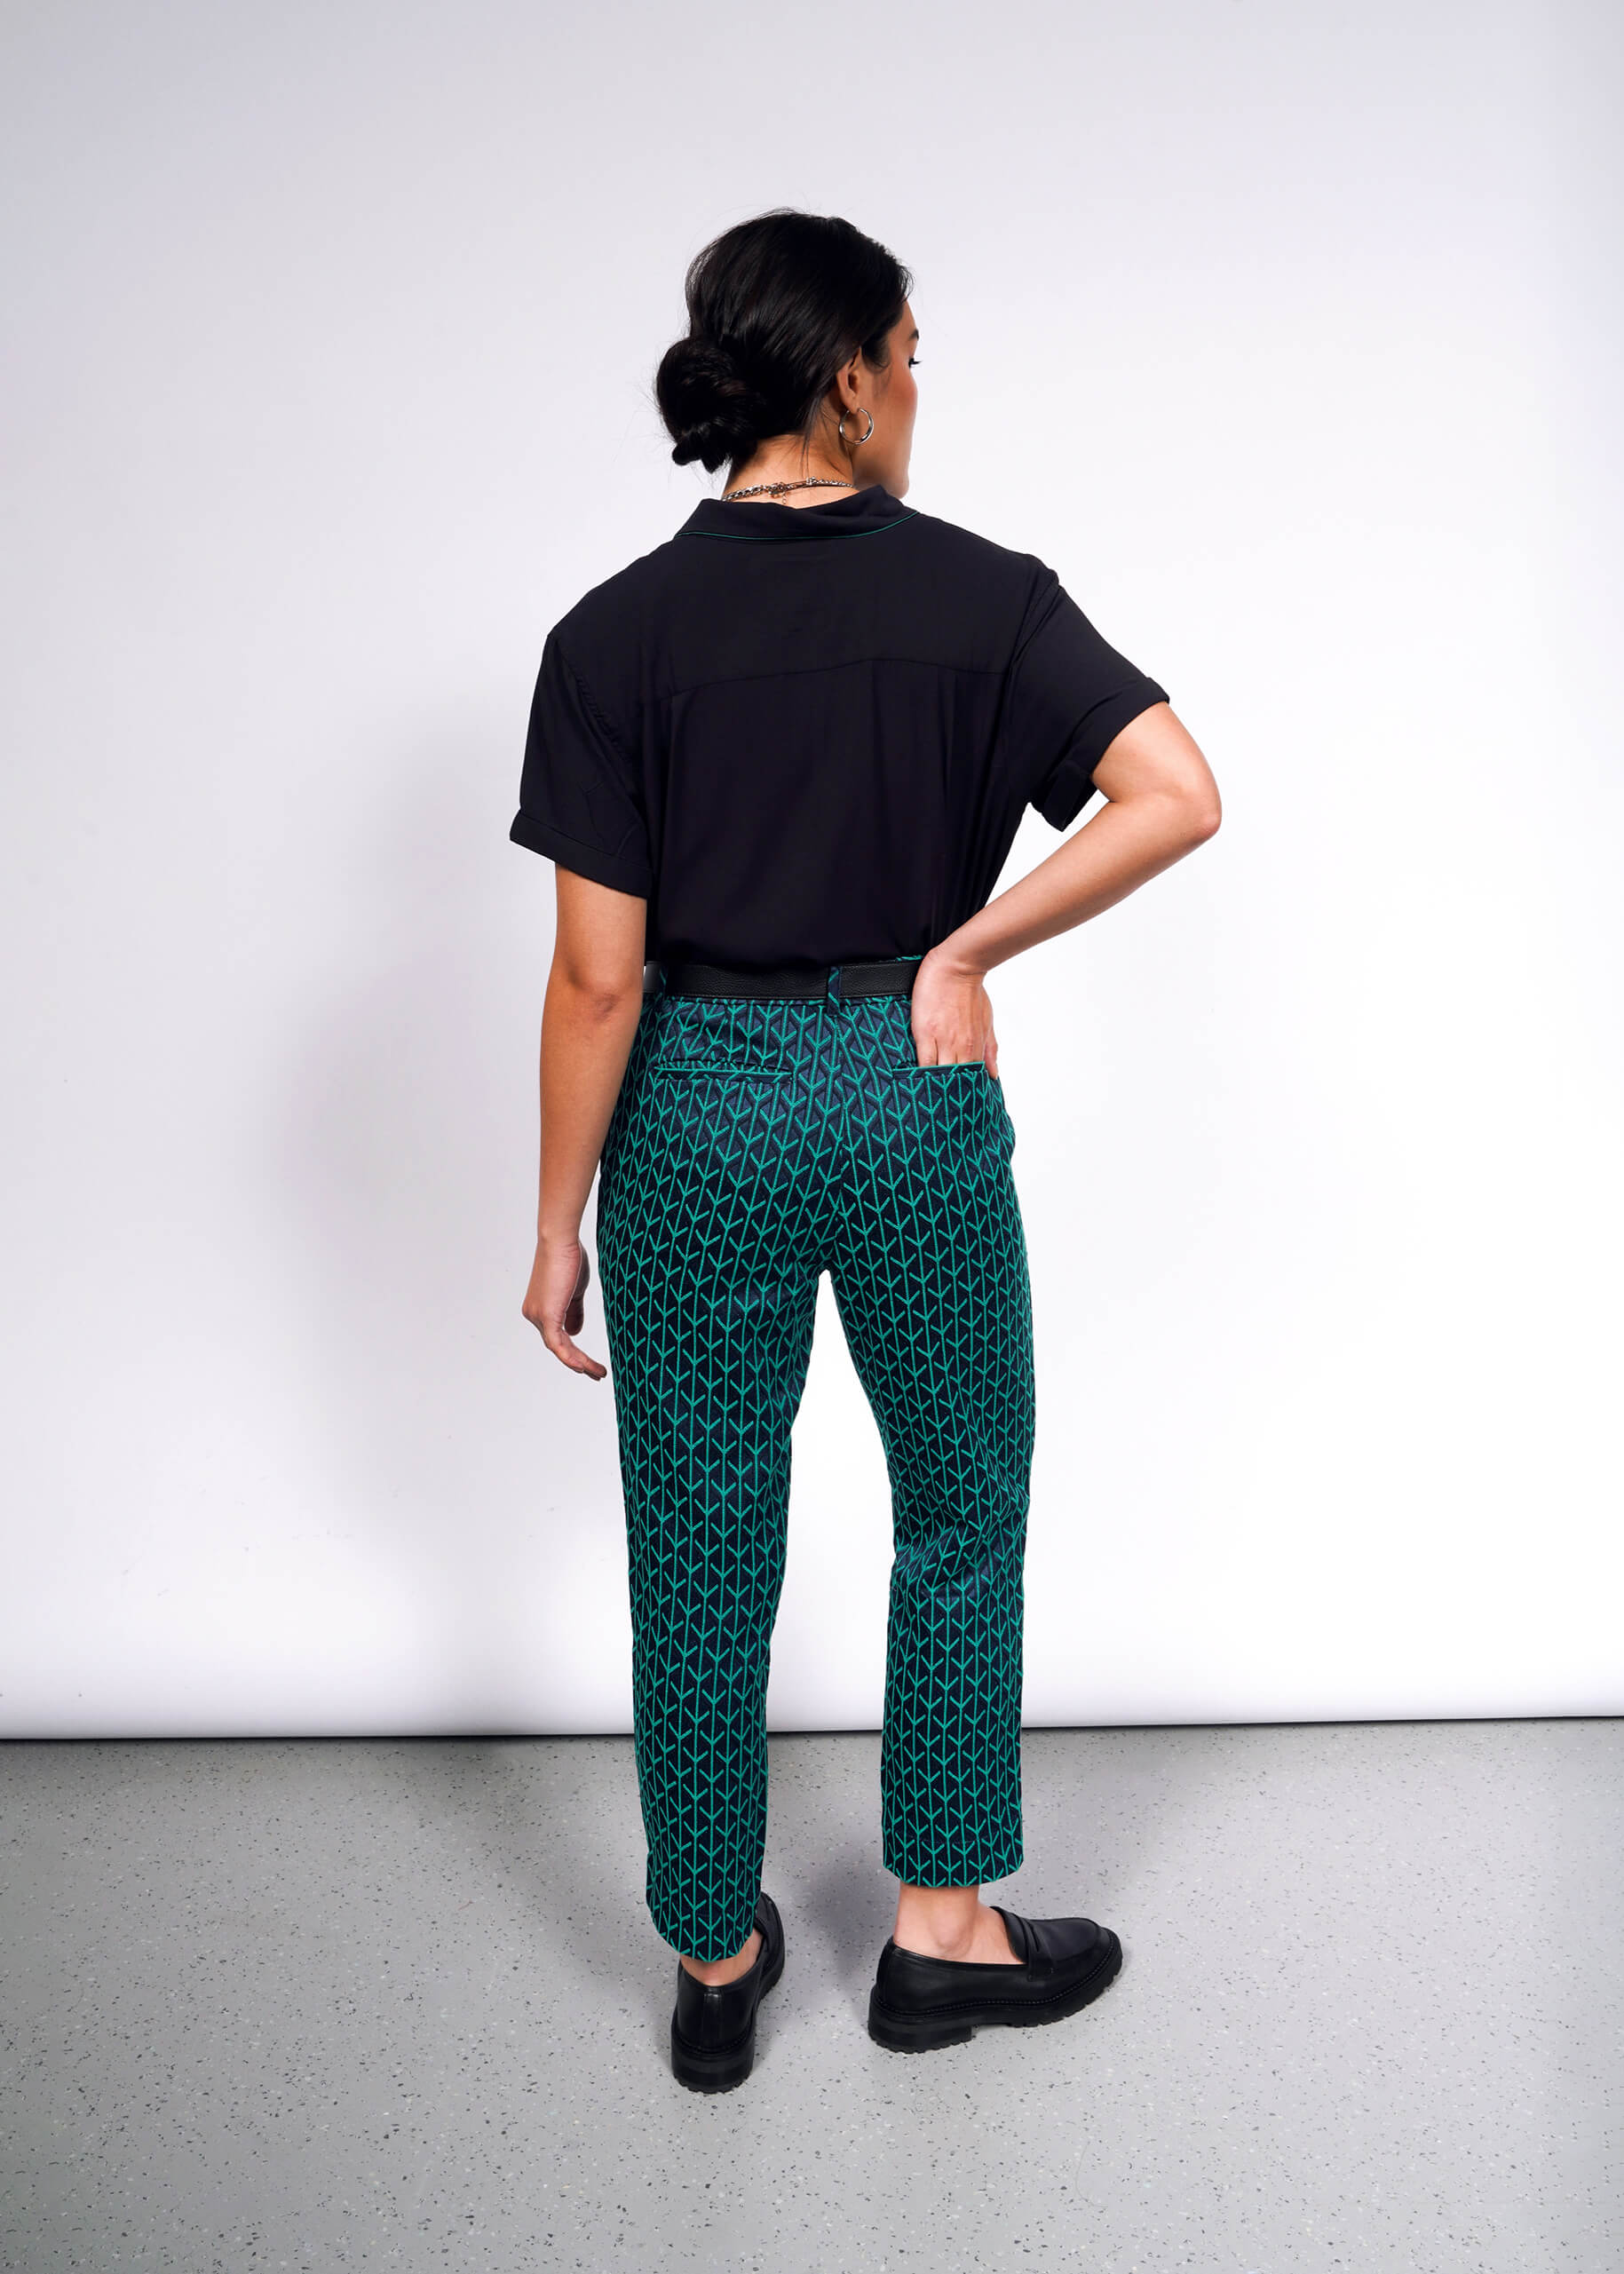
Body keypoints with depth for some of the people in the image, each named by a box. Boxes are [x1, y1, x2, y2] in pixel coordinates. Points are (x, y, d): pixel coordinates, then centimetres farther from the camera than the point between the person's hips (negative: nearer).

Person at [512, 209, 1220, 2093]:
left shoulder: (617, 634, -7)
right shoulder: (983, 597, -6)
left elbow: (599, 976, -10)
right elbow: (1179, 797, -18)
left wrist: (558, 1226, -1)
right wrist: (963, 953, -9)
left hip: (701, 1112, 1)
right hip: (915, 1094, 0)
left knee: (702, 1558, 14)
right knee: (961, 1513, 20)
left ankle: (717, 1964, 32)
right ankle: (942, 1931, 32)